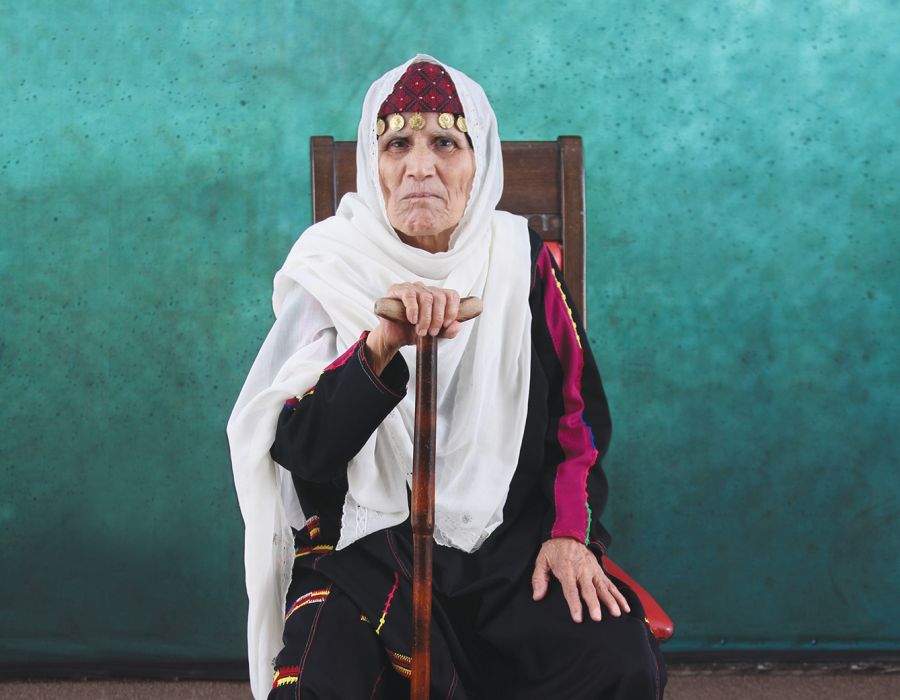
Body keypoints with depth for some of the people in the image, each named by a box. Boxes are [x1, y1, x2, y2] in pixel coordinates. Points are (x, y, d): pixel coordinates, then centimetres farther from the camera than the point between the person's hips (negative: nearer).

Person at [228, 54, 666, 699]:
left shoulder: (522, 260, 3)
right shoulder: (330, 269, -3)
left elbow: (577, 416, 11)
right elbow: (298, 449, -14)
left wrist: (571, 531, -4)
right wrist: (381, 347, -29)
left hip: (513, 542, 2)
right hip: (367, 543, -2)